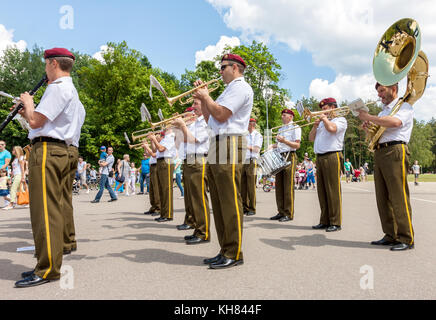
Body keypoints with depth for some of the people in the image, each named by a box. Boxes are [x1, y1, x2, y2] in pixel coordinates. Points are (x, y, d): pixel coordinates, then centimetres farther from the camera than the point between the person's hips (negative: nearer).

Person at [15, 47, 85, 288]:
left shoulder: (58, 88, -9)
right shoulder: (72, 91, 23)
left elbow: (35, 122, -14)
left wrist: (28, 103, 3)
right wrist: (30, 113, 20)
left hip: (46, 150, -10)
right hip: (62, 151, 10)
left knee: (45, 209, -9)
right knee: (58, 208, 11)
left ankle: (48, 269, -6)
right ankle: (49, 263, 21)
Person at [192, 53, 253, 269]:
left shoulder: (240, 87, -3)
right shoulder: (229, 89, 29)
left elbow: (220, 115, -15)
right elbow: (209, 119, 27)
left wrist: (206, 97, 0)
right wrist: (202, 98, 17)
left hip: (229, 146, -10)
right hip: (217, 148, 10)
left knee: (230, 202, -9)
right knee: (219, 202, 9)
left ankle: (234, 254, -2)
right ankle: (225, 251, 16)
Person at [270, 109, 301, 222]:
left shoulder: (295, 128, -1)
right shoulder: (280, 129, 23)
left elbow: (297, 145, -10)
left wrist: (284, 141, -22)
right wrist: (273, 146, 10)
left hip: (289, 157, -8)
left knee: (288, 187, -8)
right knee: (279, 186, 5)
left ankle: (289, 214, -4)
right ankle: (281, 212, 11)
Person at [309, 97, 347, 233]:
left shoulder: (340, 119, 4)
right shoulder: (322, 122, 26)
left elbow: (331, 128, -17)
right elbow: (311, 138, 22)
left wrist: (324, 119, 0)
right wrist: (315, 126, 8)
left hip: (332, 157, -7)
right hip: (320, 158, 7)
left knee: (333, 190, -9)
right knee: (322, 190, 6)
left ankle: (336, 222, -6)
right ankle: (325, 221, 12)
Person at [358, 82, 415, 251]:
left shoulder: (405, 106, 3)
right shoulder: (383, 111, 27)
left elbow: (395, 122, -19)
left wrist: (369, 117, -12)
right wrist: (368, 128, 8)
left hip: (395, 151, -8)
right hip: (379, 153, 8)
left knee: (398, 197, -10)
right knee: (383, 198, 6)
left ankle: (406, 239, -5)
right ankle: (391, 236, 12)